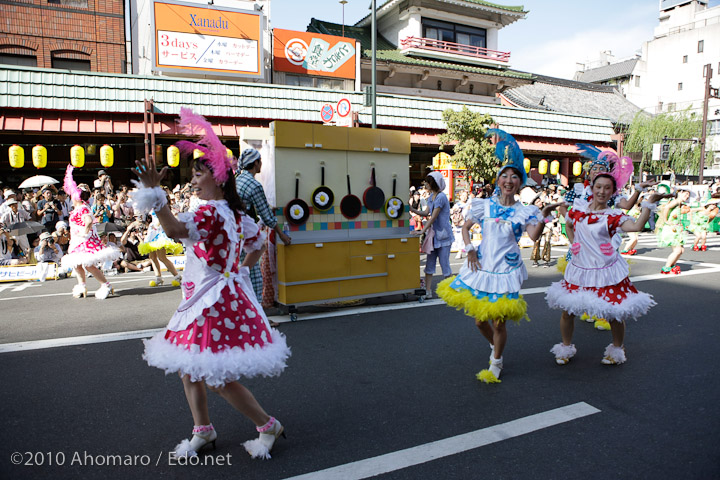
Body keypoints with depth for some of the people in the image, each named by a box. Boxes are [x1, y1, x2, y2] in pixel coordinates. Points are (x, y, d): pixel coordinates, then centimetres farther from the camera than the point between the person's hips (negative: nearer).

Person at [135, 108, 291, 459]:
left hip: (214, 303, -10)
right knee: (187, 367, 18)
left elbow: (176, 229, -39)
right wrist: (242, 270, 19)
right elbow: (257, 244, 22)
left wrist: (154, 192, -40)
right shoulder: (235, 212, 10)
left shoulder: (210, 211, -20)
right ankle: (202, 430, 32)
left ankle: (268, 426, 15)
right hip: (224, 293, 10)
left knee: (217, 378, -2)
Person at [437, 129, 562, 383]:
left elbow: (534, 236, -16)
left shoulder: (524, 211, -1)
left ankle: (495, 364, 24)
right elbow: (465, 228, 12)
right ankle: (495, 347, 43)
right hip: (481, 265, 3)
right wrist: (469, 249, -2)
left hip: (506, 269, -2)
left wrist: (544, 215, -29)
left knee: (498, 321, -1)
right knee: (478, 318, 11)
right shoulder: (485, 205, 3)